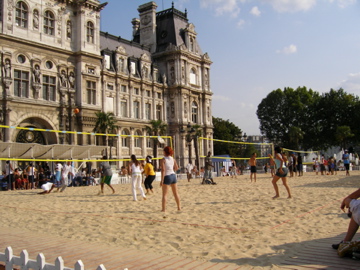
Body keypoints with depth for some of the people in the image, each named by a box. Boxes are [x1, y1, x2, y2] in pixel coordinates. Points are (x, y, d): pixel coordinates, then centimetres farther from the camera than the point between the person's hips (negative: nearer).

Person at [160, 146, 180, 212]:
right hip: (173, 175, 5)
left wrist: (162, 180, -17)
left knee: (164, 194, 1)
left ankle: (163, 209, -1)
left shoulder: (163, 160, -11)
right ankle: (179, 207, 24)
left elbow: (163, 170, -18)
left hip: (167, 177, -5)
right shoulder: (173, 159, 5)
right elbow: (176, 168, 15)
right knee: (176, 193, 17)